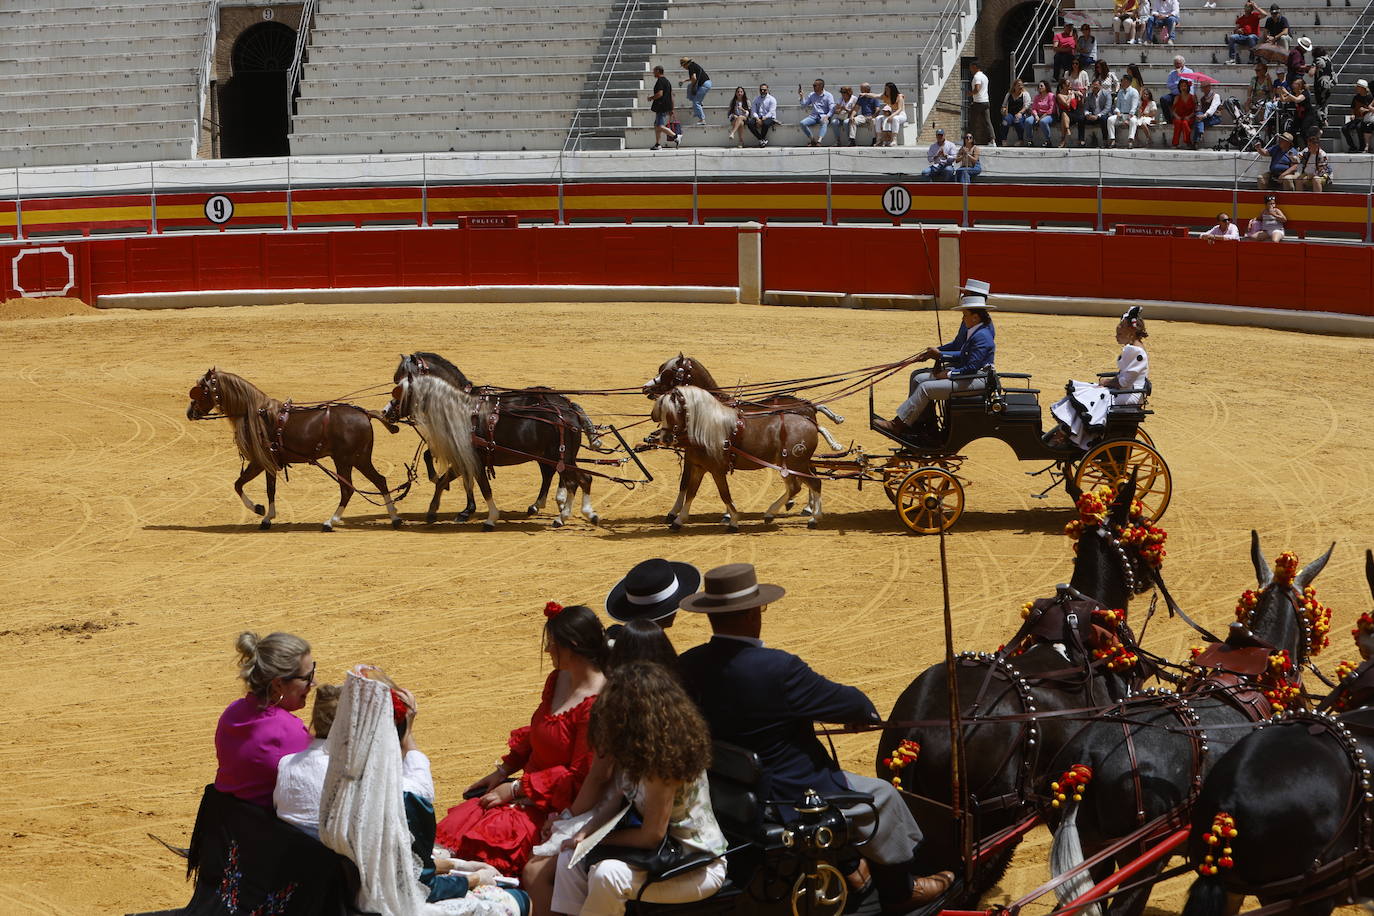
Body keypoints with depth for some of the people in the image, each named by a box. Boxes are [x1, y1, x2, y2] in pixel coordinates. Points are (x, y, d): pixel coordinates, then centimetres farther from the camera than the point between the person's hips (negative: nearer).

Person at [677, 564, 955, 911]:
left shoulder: (686, 666, -9)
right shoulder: (776, 668, -28)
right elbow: (849, 705, -16)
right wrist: (867, 709, 9)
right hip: (788, 797, -7)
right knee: (881, 795, 17)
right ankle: (899, 892, 33)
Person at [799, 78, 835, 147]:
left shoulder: (828, 96, 1)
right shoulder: (812, 95, 15)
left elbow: (832, 109, -8)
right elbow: (804, 105, 19)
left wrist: (827, 116, -27)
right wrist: (801, 96, 4)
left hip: (823, 116, -4)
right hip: (813, 116, 4)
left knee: (824, 122, -40)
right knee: (803, 123, -24)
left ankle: (819, 141, -56)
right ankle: (811, 139, -9)